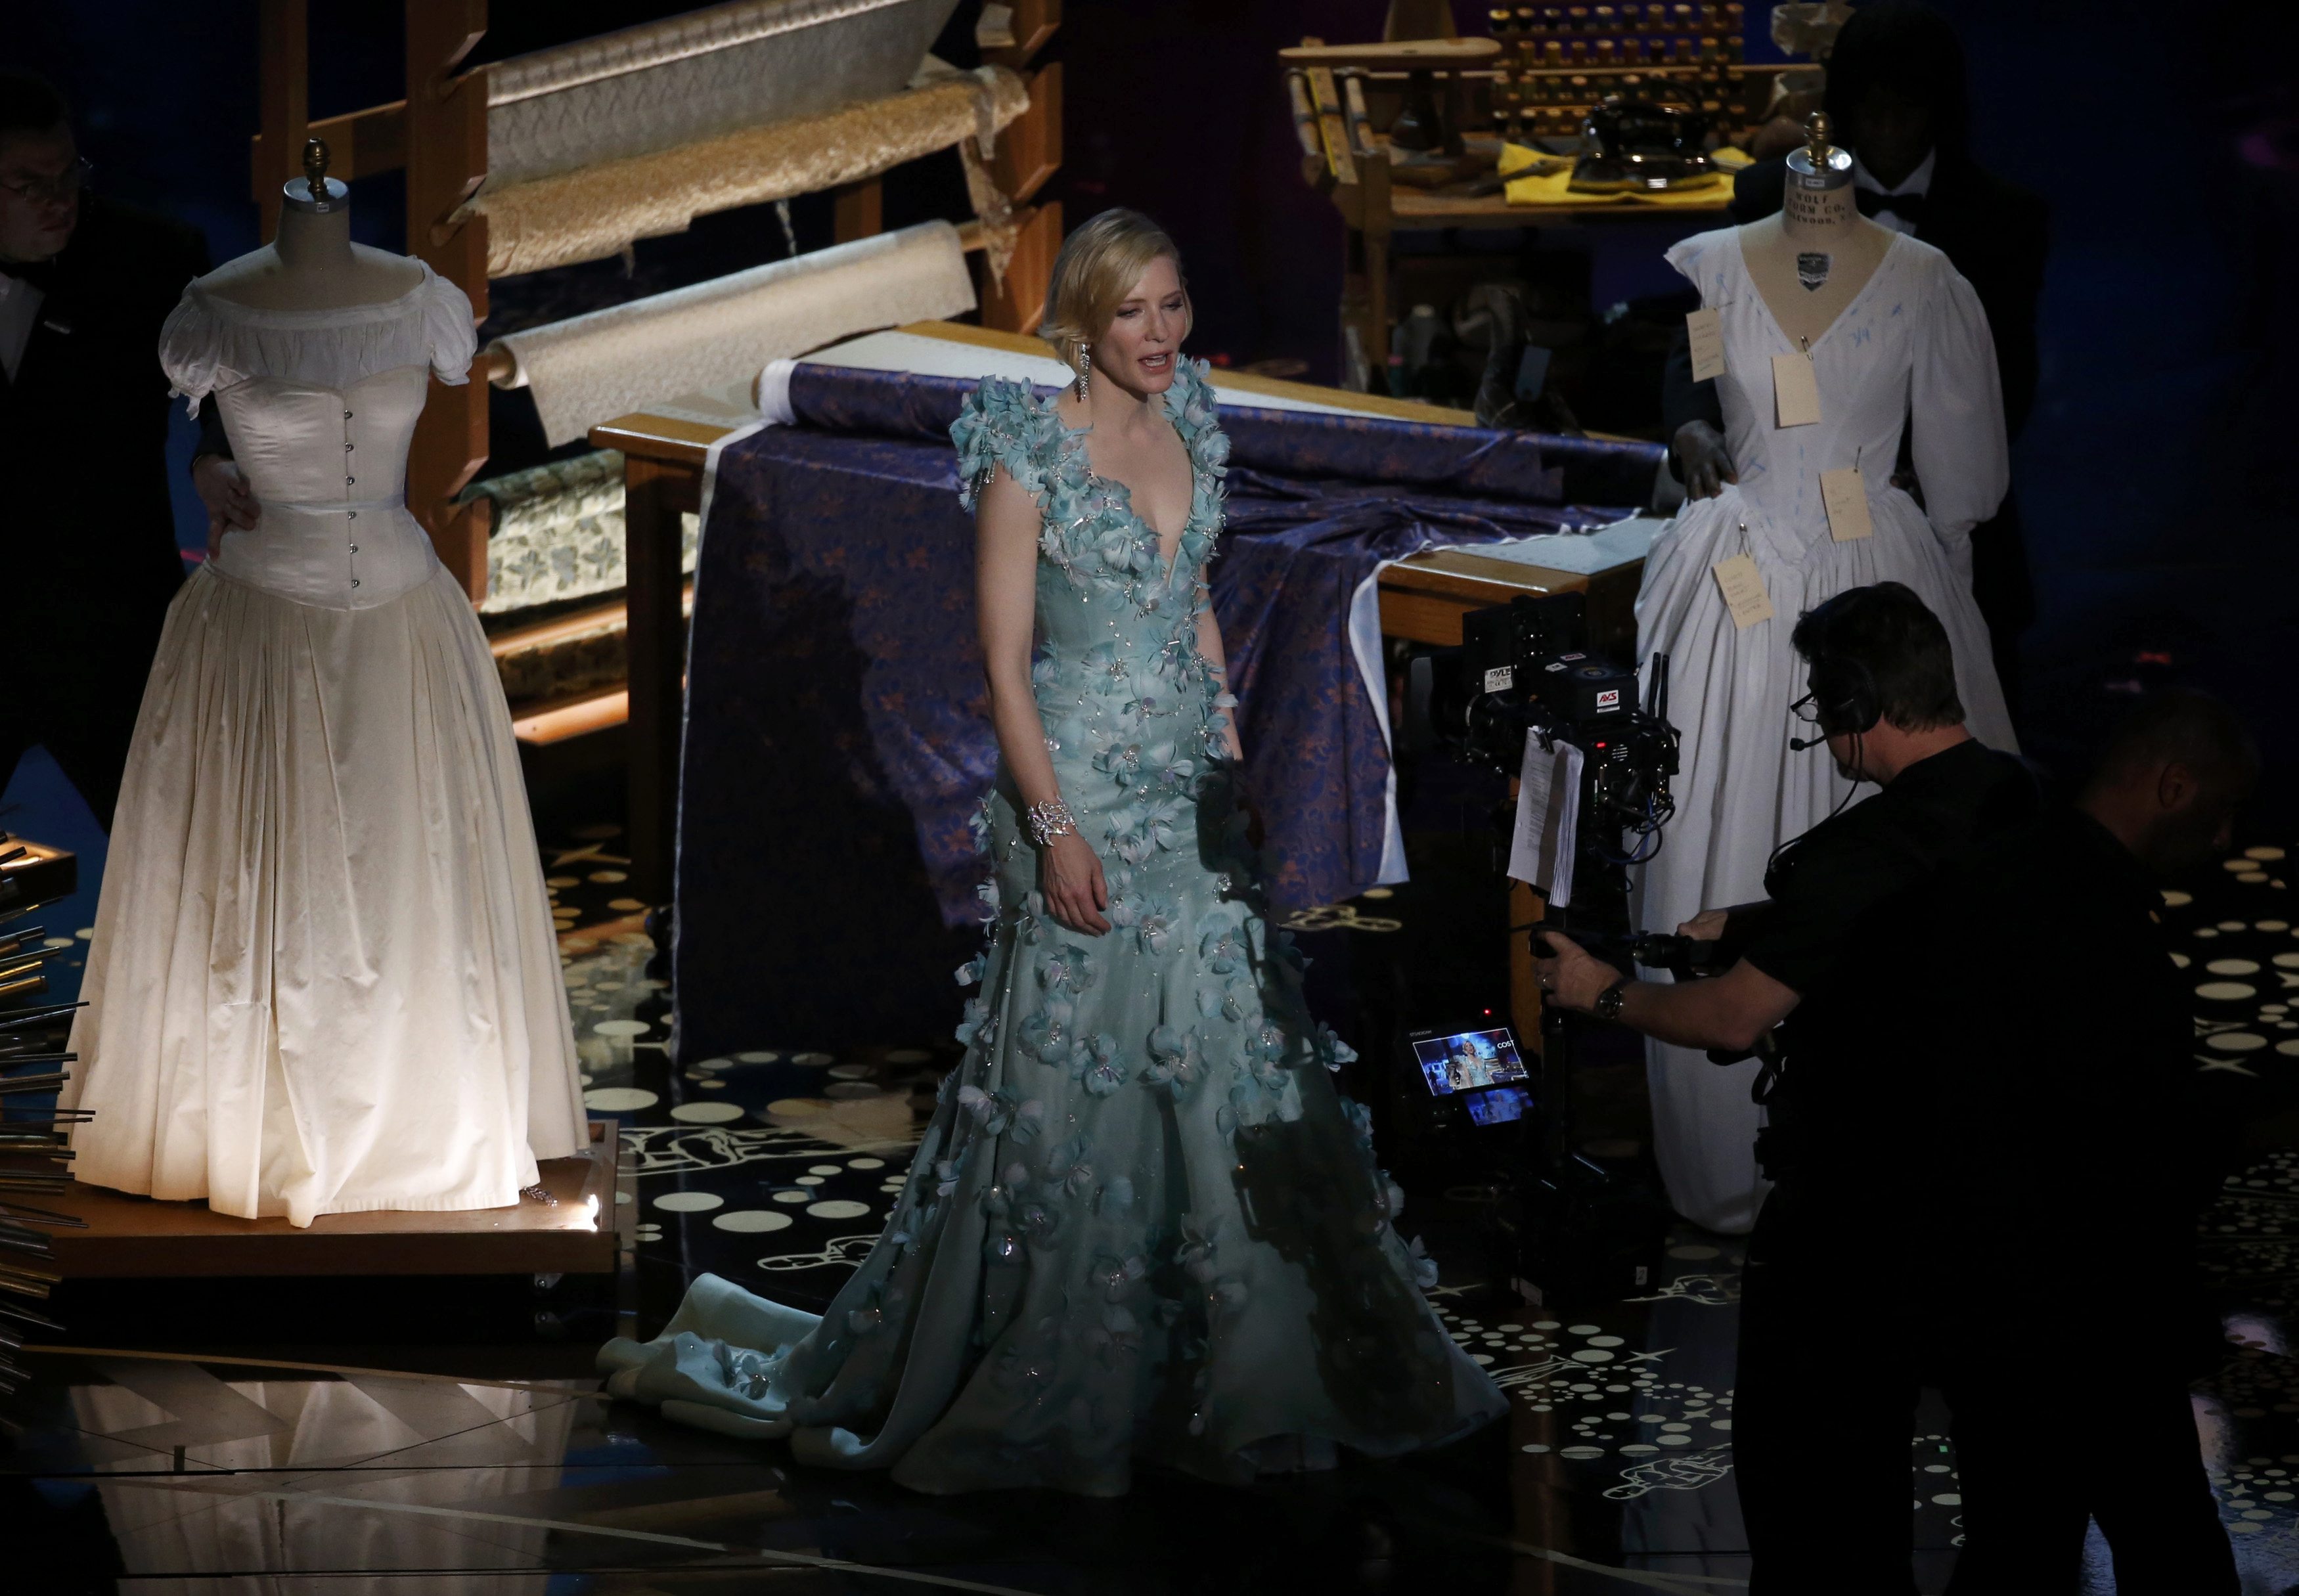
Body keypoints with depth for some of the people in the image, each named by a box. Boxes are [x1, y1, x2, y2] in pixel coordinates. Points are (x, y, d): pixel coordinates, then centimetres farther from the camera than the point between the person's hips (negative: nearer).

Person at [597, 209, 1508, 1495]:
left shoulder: (1192, 425, 7)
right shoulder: (1033, 452, -14)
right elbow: (1006, 660, -14)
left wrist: (1230, 753, 13)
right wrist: (1056, 829, -18)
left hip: (1191, 796, 7)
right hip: (1083, 796, -7)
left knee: (1228, 1062, 11)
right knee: (1077, 1073, -2)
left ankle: (1248, 1361, 24)